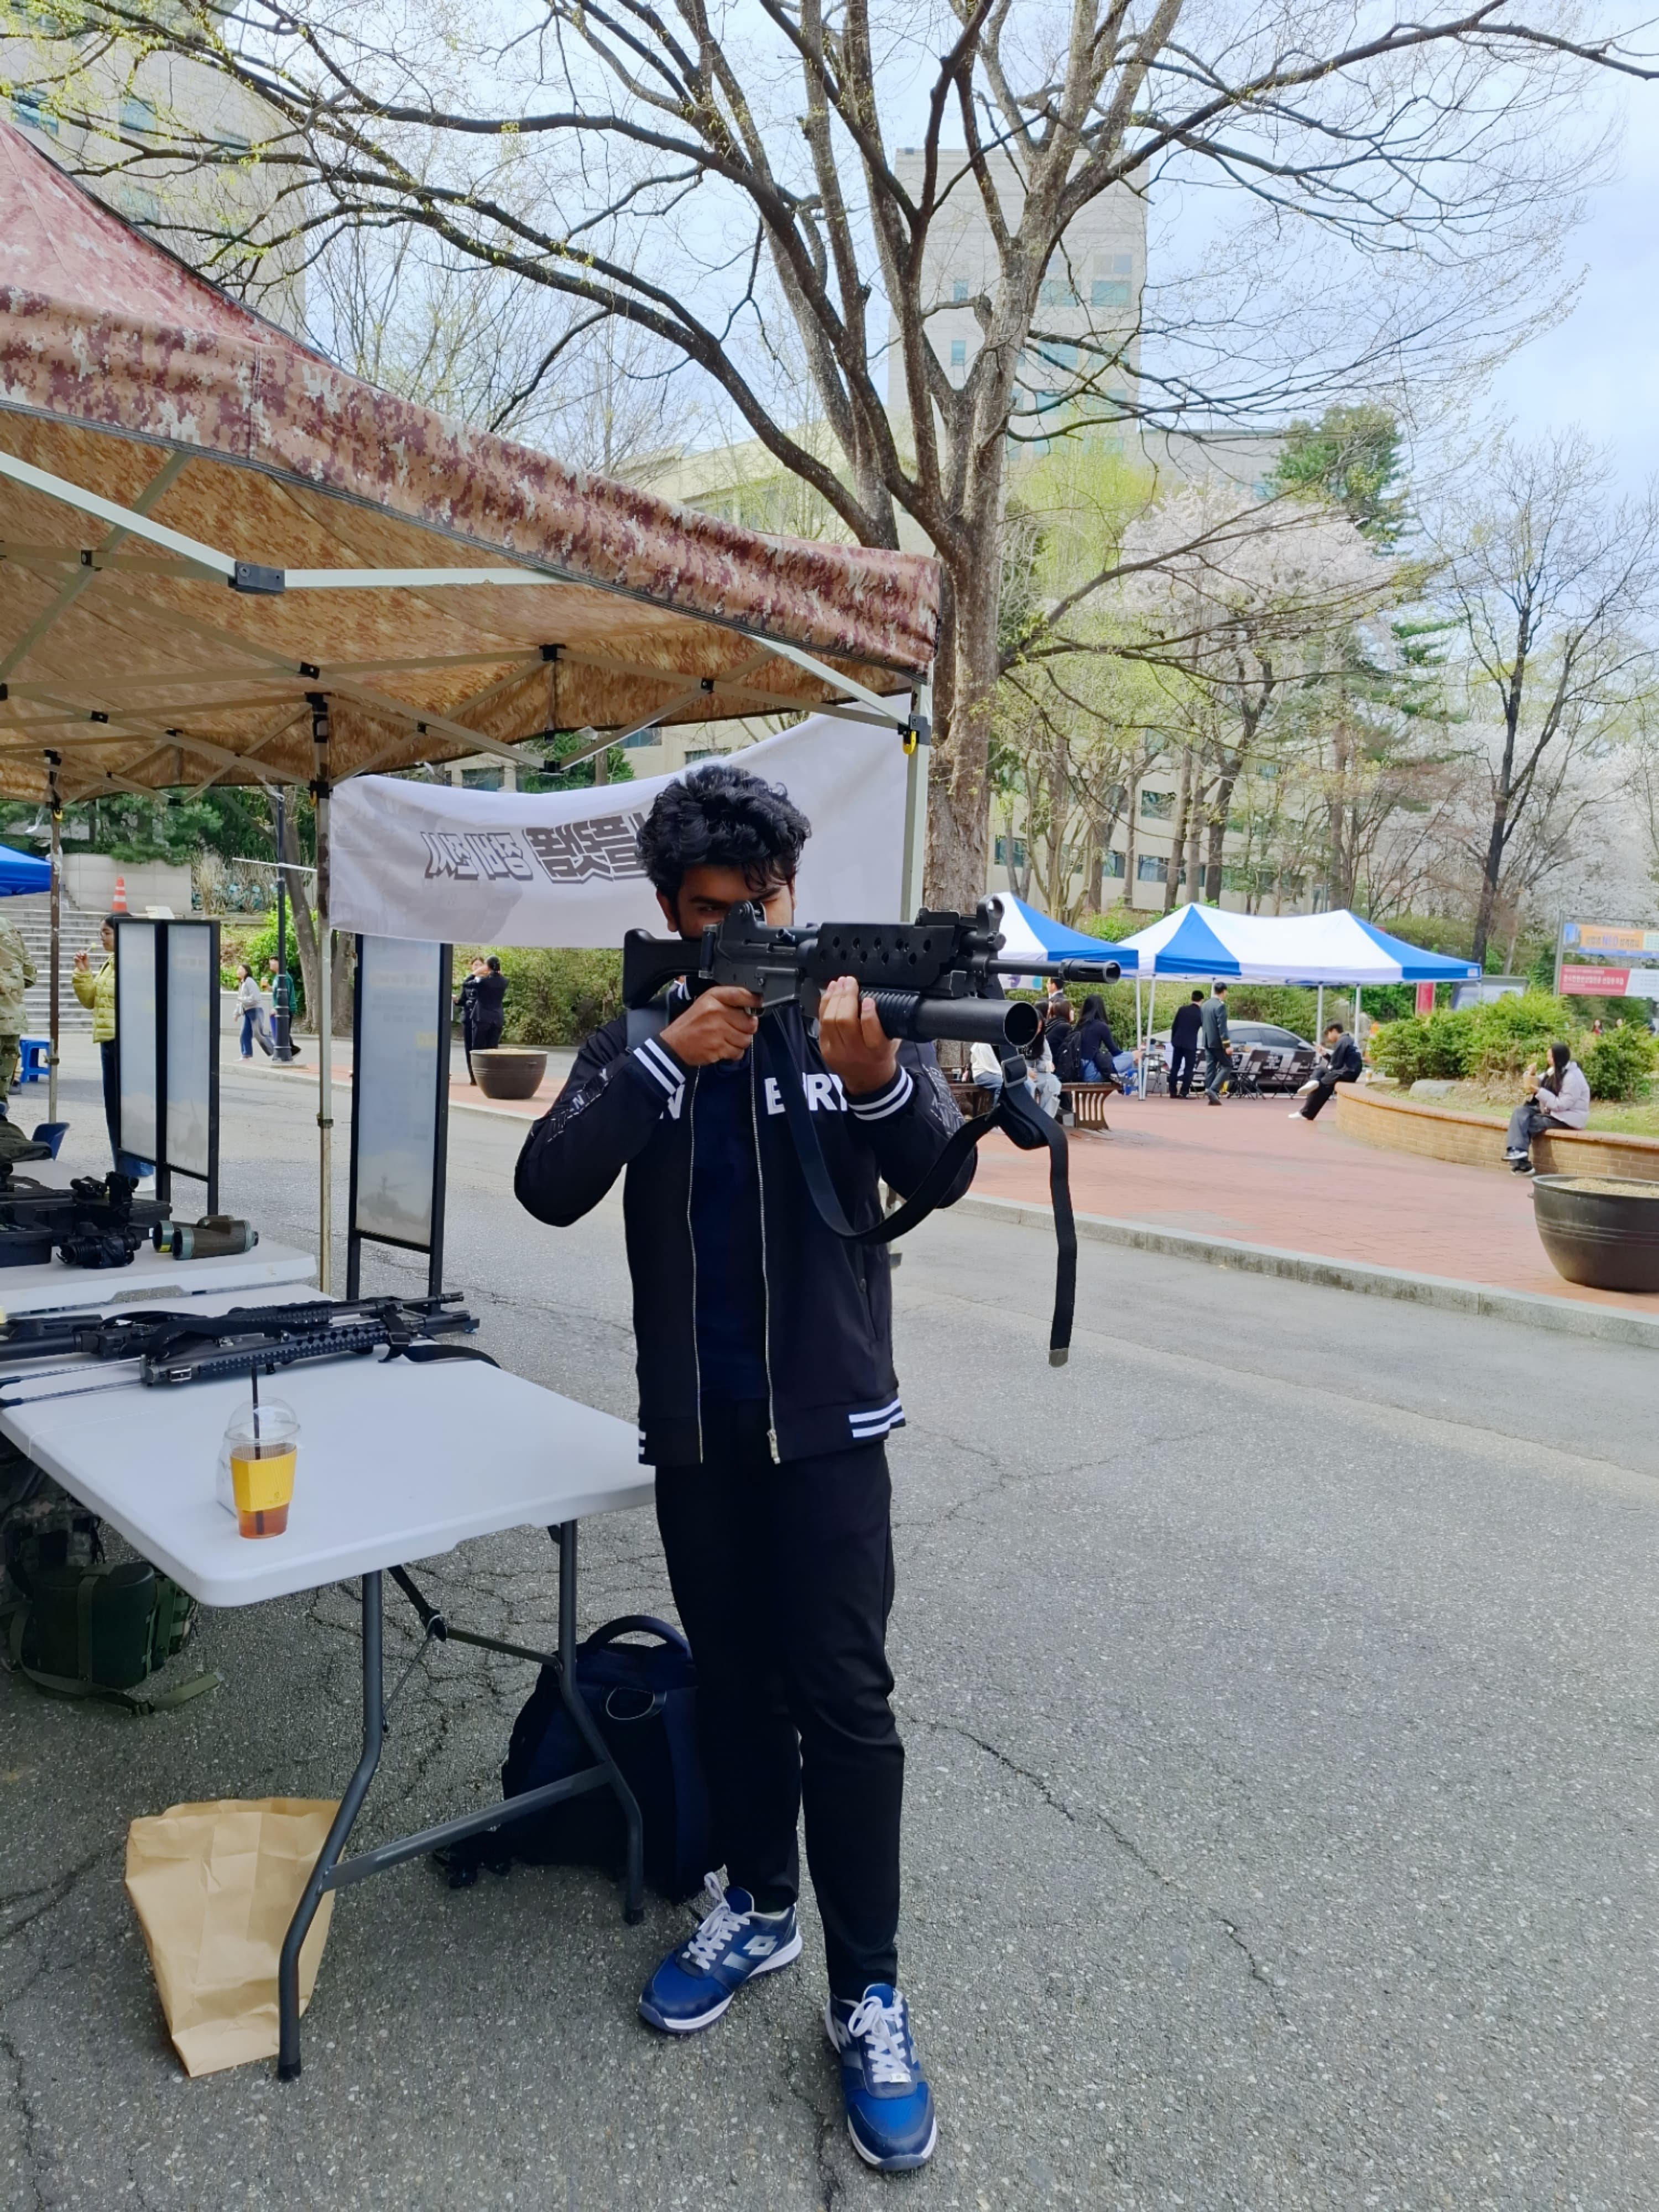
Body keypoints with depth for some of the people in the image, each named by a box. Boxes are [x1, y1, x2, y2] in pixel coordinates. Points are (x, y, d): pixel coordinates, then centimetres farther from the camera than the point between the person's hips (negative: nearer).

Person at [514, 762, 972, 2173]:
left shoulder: (854, 1008, -5)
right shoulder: (637, 1040, 0)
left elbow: (944, 1175, -16)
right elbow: (551, 1190, -15)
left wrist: (874, 1075, -37)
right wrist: (668, 1060, -28)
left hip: (826, 1420, -2)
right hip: (693, 1425, 3)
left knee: (843, 1701, 0)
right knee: (734, 1681, 17)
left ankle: (868, 1991, 17)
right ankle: (758, 1908, 37)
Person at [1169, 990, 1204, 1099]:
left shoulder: (1182, 1009, 2)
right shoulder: (1201, 1013, -6)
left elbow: (1174, 1026, 5)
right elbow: (1206, 1030, 0)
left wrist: (1172, 1040, 16)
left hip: (1178, 1042, 4)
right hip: (1190, 1045, -4)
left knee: (1175, 1067, 9)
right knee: (1188, 1069, 2)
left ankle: (1173, 1092, 10)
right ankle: (1184, 1093, -4)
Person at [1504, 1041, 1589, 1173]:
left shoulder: (1572, 1078, -20)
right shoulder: (1556, 1071, 9)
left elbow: (1561, 1105, -24)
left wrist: (1539, 1092, -23)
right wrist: (1532, 1076, -3)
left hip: (1567, 1118, -9)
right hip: (1552, 1112, 9)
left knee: (1526, 1124, -18)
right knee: (1521, 1112, -10)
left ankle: (1521, 1163, -12)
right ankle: (1518, 1151, -25)